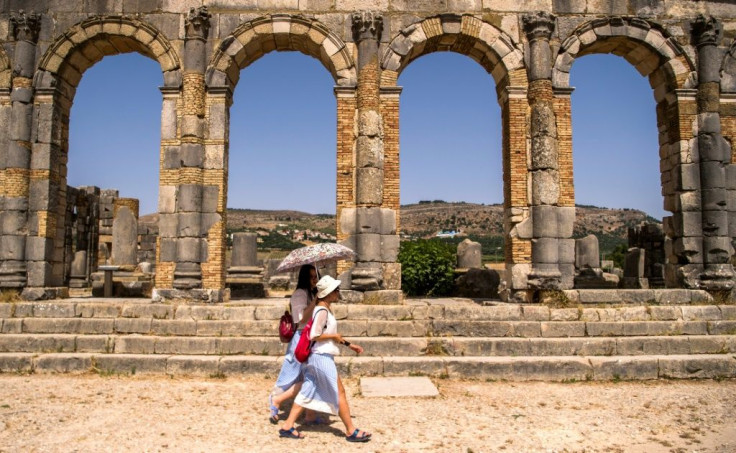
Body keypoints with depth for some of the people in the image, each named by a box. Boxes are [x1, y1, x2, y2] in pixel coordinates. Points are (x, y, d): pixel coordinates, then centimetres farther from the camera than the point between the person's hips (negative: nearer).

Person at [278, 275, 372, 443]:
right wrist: (334, 336, -11)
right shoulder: (322, 311, -17)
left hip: (316, 357, 10)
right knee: (339, 393, 0)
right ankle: (351, 431, 9)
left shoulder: (326, 309, 13)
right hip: (322, 357, -10)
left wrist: (349, 344, 20)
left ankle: (288, 427, 16)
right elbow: (314, 336, -23)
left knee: (307, 392, 12)